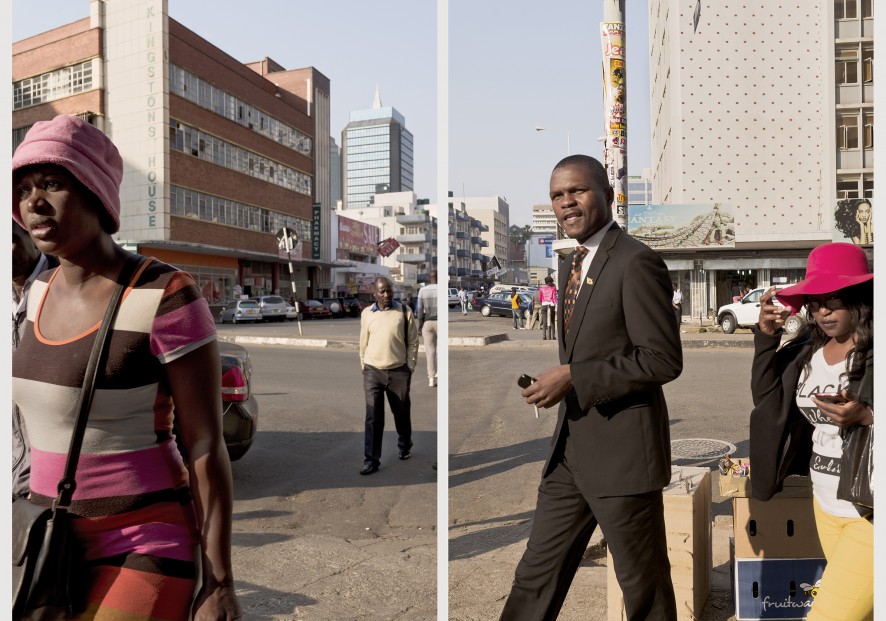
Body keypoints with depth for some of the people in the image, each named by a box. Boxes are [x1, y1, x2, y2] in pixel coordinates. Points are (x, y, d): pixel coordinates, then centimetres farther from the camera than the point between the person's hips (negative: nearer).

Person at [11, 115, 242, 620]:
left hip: (143, 547, -7)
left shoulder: (166, 297, -19)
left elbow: (207, 445, -16)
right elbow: (50, 418, 14)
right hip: (52, 543, 7)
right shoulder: (43, 292, 4)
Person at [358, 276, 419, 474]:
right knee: (373, 417, -1)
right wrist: (363, 366, 8)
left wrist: (410, 367, -3)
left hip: (399, 371, 0)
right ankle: (371, 460, 4)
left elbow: (413, 341, 0)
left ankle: (405, 447, 38)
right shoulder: (366, 313, 2)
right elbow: (363, 343, 9)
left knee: (401, 413, 14)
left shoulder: (405, 311, -4)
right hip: (373, 371, 1)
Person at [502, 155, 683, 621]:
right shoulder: (572, 265, 13)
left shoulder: (637, 263, -15)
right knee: (537, 575, 15)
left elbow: (664, 359, -20)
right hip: (570, 451, 8)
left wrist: (573, 378, -21)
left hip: (621, 451, -8)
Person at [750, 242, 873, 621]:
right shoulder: (807, 348, 5)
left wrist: (866, 417, -29)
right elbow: (767, 398, -1)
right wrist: (766, 337, -8)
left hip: (871, 512, -6)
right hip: (825, 506, 6)